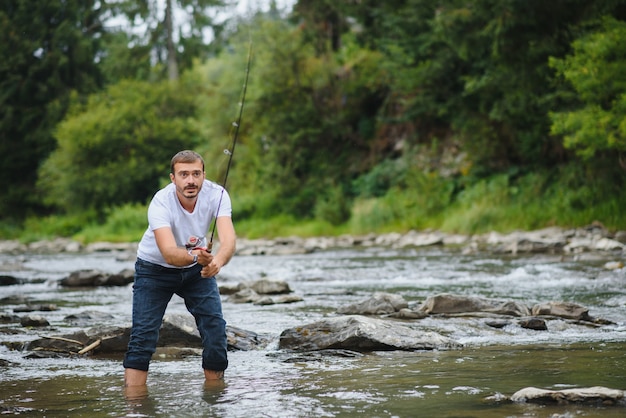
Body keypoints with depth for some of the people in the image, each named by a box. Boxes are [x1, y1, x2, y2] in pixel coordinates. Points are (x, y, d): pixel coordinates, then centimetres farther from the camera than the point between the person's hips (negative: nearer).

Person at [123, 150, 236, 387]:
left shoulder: (216, 195, -24)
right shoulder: (161, 203, -32)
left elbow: (228, 240, -38)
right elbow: (169, 253, -44)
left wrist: (217, 261, -60)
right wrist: (195, 257, -65)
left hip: (197, 269, 3)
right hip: (156, 269, -3)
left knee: (216, 328, -6)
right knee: (143, 335, -12)